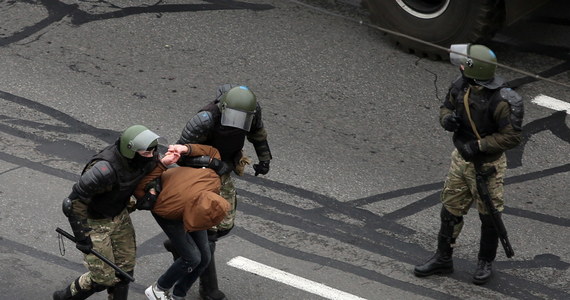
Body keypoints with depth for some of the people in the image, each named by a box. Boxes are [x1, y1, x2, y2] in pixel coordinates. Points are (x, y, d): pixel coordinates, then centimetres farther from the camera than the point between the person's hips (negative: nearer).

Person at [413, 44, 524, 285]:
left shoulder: (500, 101, -28)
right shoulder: (461, 86, -9)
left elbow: (513, 136, -24)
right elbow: (446, 107, 8)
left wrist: (479, 145, -27)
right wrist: (447, 119, -16)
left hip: (486, 165, -6)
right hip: (460, 159, 6)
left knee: (488, 217, 12)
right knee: (450, 210, 15)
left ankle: (486, 262, 31)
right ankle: (443, 259, 30)